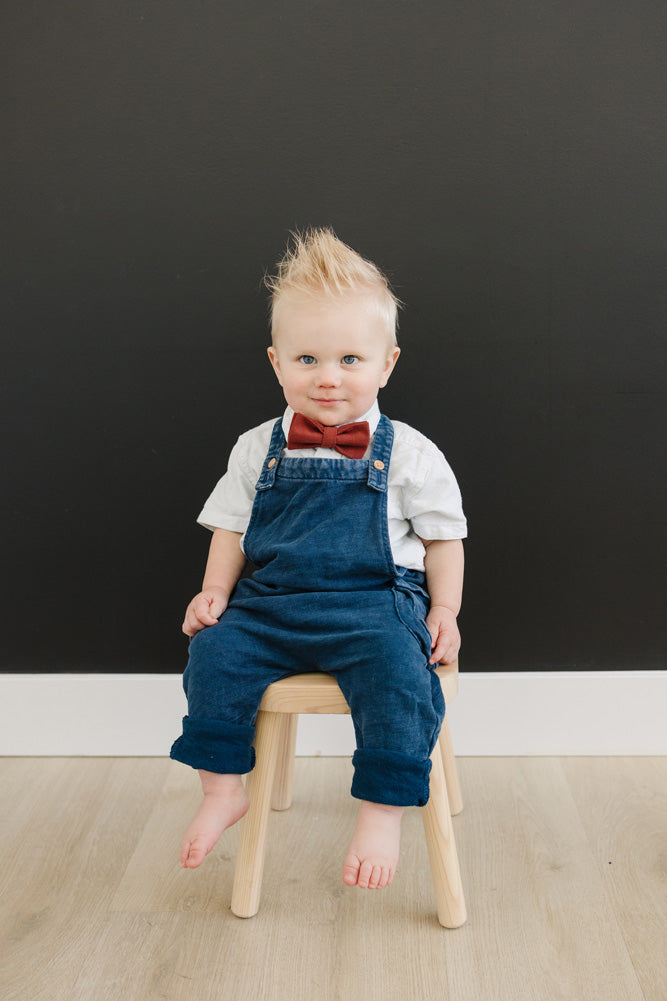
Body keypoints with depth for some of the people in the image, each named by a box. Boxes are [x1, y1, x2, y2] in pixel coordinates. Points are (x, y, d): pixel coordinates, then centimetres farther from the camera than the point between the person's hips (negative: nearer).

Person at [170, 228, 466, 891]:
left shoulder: (408, 454, -2)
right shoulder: (259, 450, 6)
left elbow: (443, 536, 6)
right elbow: (231, 526, 15)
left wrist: (444, 612, -3)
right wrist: (215, 592, 2)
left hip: (374, 603, -3)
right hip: (271, 604, 3)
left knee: (399, 668, -30)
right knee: (213, 650, -17)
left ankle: (382, 811, -15)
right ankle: (223, 790, 1)